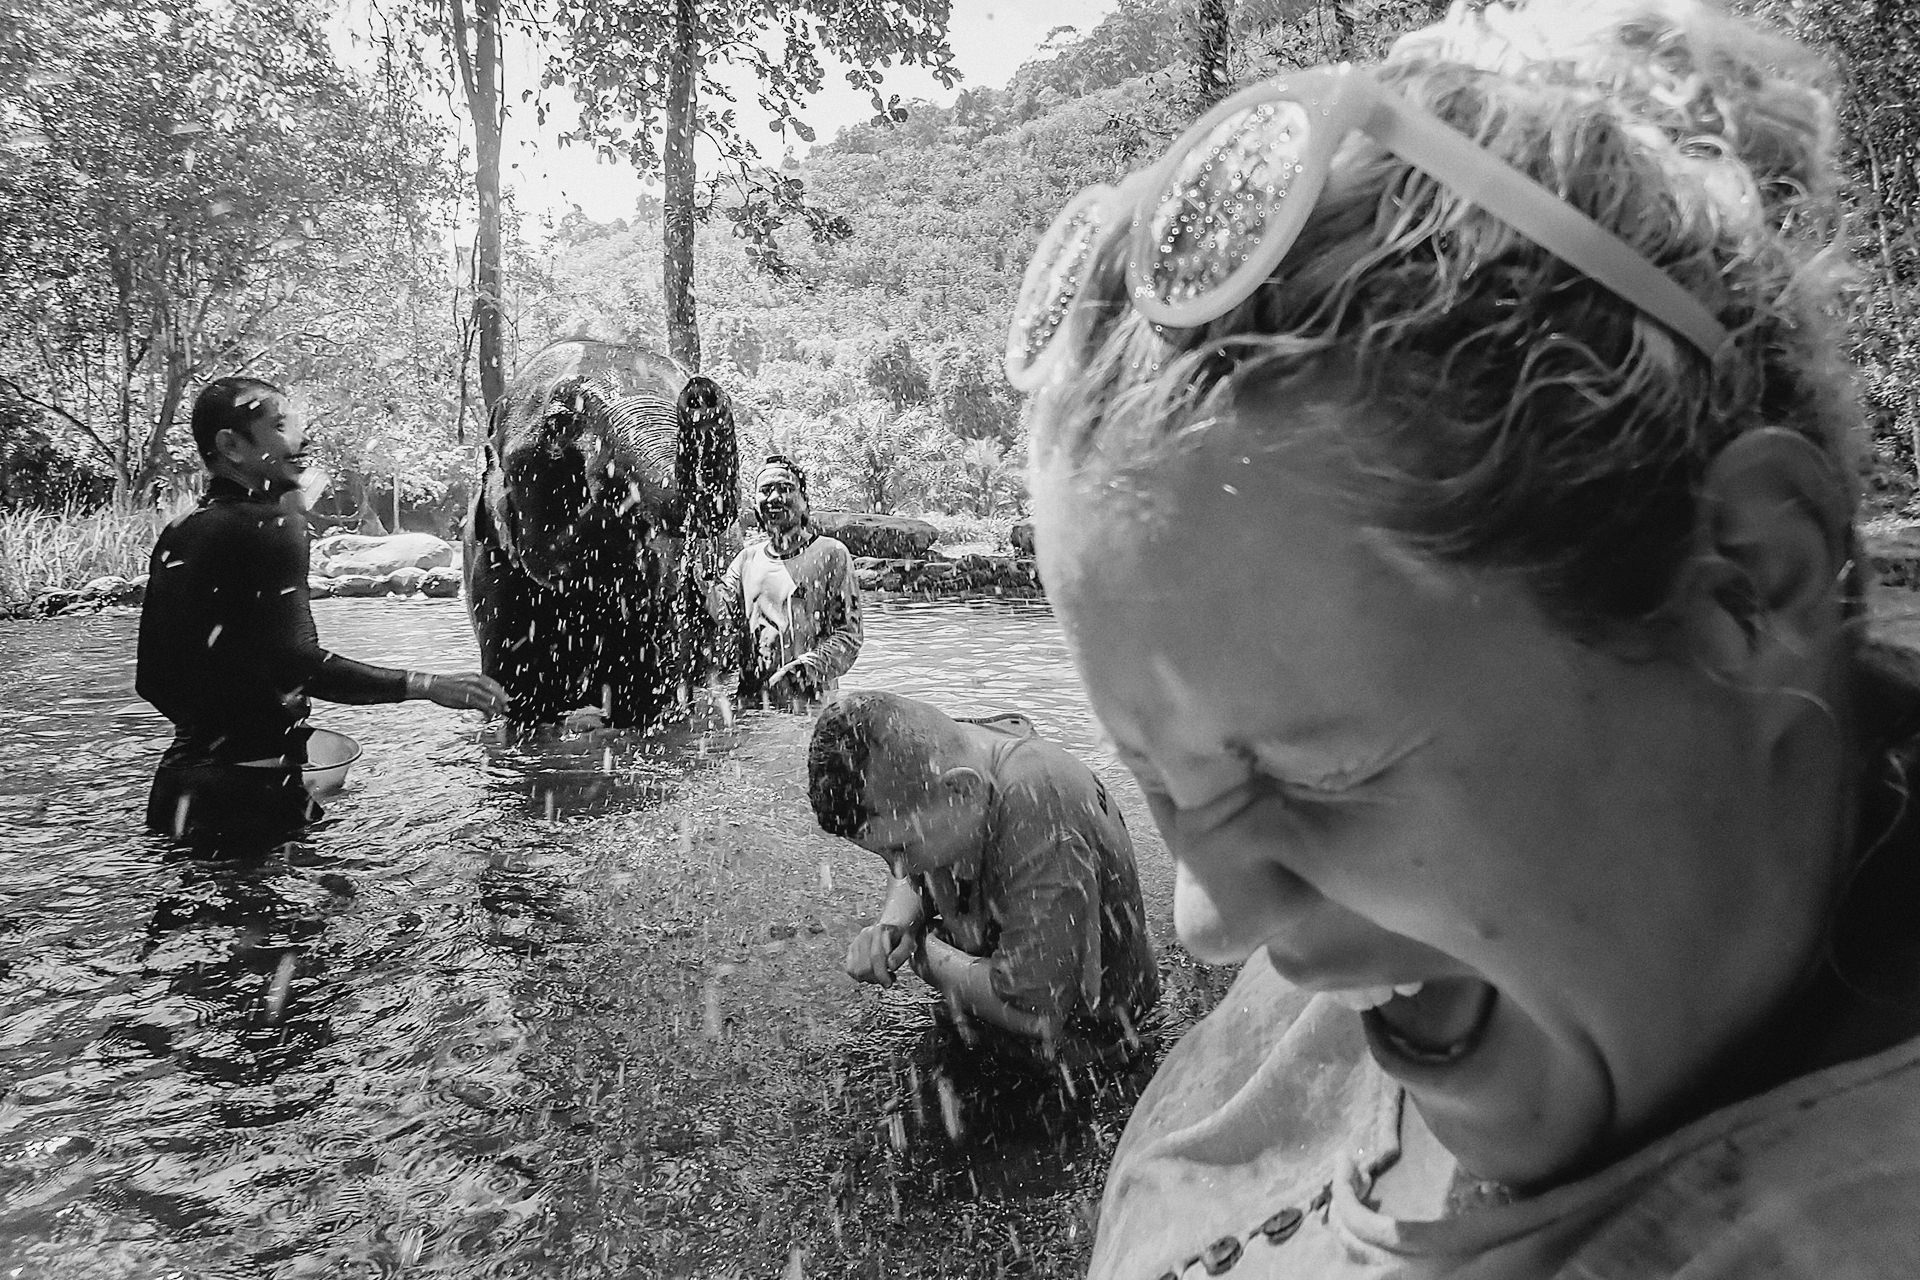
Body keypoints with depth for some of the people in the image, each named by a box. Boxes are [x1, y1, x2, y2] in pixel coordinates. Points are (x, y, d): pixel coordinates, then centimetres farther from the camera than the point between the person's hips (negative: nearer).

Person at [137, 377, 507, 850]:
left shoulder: (177, 533, 13)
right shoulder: (268, 526, -13)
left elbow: (151, 681, 18)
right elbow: (297, 664, -24)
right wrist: (424, 685, -21)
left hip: (179, 783, 9)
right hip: (251, 793, -9)